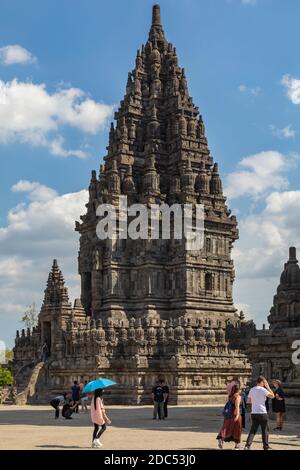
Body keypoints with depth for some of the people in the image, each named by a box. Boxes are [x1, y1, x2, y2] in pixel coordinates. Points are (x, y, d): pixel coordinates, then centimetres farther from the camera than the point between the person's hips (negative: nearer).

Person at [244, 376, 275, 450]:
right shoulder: (263, 390, -11)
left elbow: (249, 401, 15)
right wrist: (268, 387, 3)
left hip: (253, 413, 5)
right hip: (262, 413, -5)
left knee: (253, 430, 7)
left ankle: (247, 445, -6)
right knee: (265, 430, 9)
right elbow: (272, 396, -1)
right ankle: (266, 447, 15)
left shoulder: (252, 390, 8)